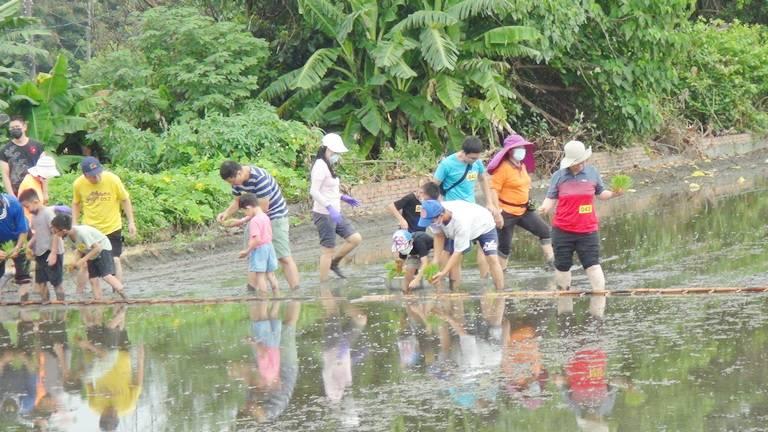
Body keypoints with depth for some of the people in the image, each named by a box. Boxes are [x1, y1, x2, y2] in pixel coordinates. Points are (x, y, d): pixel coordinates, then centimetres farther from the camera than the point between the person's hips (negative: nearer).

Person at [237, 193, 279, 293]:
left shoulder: (254, 221, -20)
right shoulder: (265, 217, 7)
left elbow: (257, 239, -26)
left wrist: (247, 251, -18)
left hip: (259, 249, -9)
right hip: (269, 246, 9)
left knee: (260, 276, -1)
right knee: (270, 274, 16)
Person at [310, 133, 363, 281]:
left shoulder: (328, 166, 14)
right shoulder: (320, 166, -16)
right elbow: (314, 191, -25)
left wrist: (343, 197, 17)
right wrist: (330, 207, -32)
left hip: (334, 214, 9)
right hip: (324, 214, -9)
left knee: (355, 239, 7)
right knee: (328, 250, -4)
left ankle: (333, 263, 21)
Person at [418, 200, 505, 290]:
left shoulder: (461, 222, -46)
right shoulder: (434, 215, -30)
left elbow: (458, 252, -40)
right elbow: (439, 235, -13)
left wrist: (443, 273, -44)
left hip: (484, 226, -6)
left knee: (492, 259, -19)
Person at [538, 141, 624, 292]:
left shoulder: (592, 173, 4)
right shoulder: (558, 176, 0)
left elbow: (601, 193, 14)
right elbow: (551, 198, 0)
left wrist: (613, 194, -6)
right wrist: (545, 208, -22)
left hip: (587, 230, 0)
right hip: (563, 231, 0)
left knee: (593, 264, -5)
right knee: (562, 266, 11)